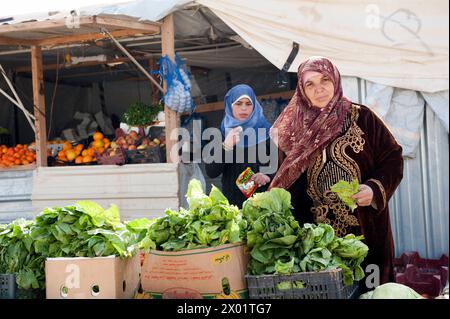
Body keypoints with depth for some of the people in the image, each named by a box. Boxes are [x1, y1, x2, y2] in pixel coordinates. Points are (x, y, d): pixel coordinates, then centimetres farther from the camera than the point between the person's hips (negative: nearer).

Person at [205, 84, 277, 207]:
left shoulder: (266, 131, 1)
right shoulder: (221, 133, 3)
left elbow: (279, 164, 3)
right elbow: (211, 172, -5)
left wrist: (268, 176, -17)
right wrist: (226, 146, -17)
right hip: (232, 200, 1)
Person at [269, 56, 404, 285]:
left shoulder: (360, 117, 0)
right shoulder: (294, 129, 7)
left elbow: (393, 157, 0)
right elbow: (285, 181, 11)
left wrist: (375, 189, -14)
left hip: (365, 224, -1)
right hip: (316, 230, 2)